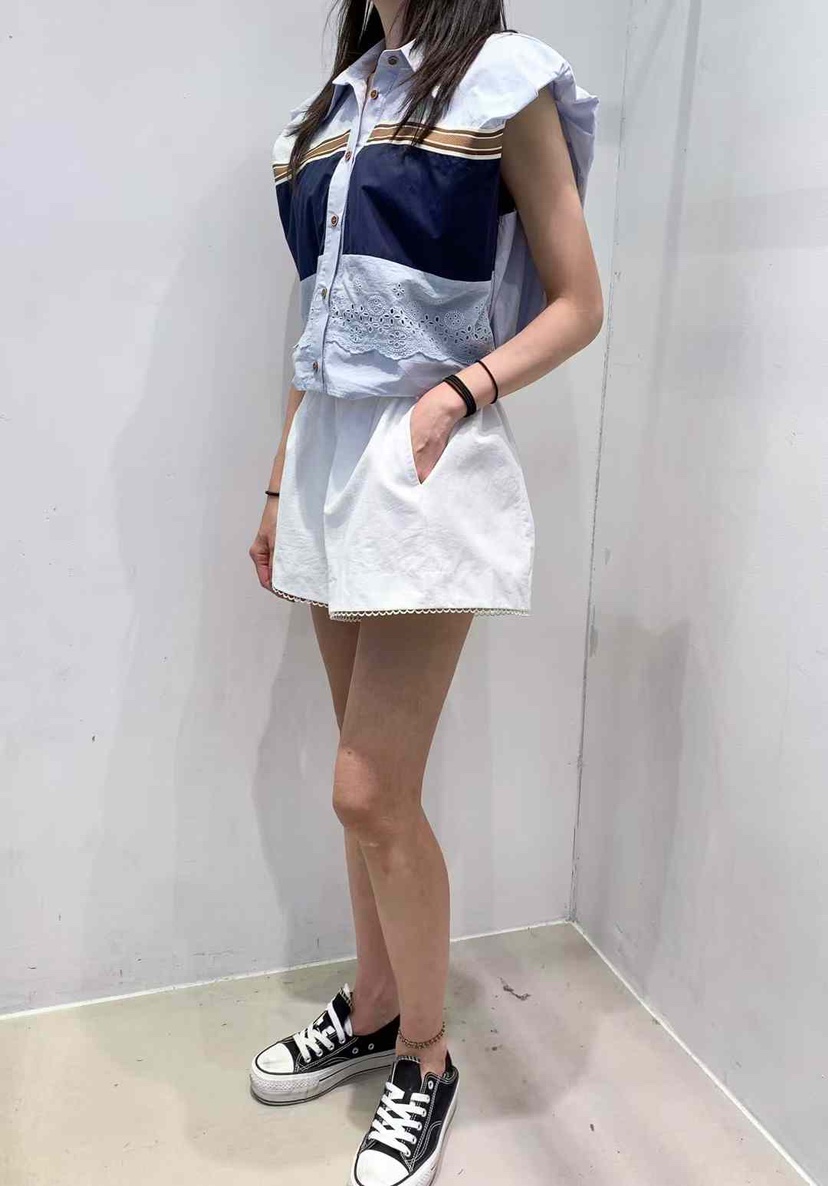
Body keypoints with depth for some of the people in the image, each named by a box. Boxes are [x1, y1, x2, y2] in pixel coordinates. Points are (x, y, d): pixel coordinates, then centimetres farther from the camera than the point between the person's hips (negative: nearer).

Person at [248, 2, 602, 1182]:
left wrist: (456, 395, -17)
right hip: (328, 457, 6)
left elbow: (578, 304, -1)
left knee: (372, 792, -6)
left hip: (424, 464, -6)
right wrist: (279, 484, 16)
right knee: (376, 787, 12)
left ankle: (427, 1062, 17)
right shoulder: (336, 100, 19)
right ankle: (373, 1010, 30)